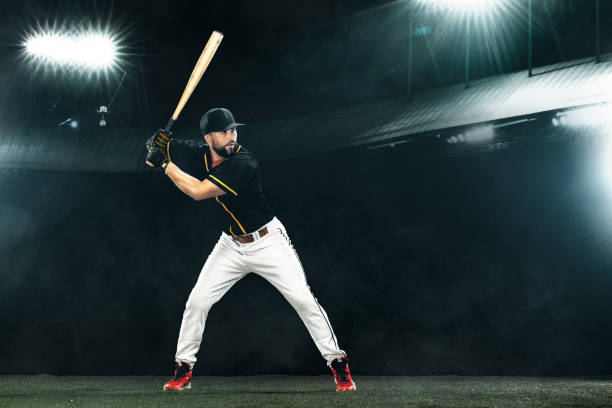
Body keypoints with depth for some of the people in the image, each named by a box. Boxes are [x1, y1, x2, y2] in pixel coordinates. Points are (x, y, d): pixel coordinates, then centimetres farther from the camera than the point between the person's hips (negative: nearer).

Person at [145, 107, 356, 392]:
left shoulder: (242, 163, -26)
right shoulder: (204, 158, -5)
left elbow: (198, 191, -31)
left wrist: (166, 164, -23)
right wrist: (163, 148, -10)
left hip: (268, 242, -6)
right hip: (231, 246, 6)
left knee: (303, 299, -13)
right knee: (197, 302, -1)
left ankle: (338, 363, -1)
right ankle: (183, 371, 12)